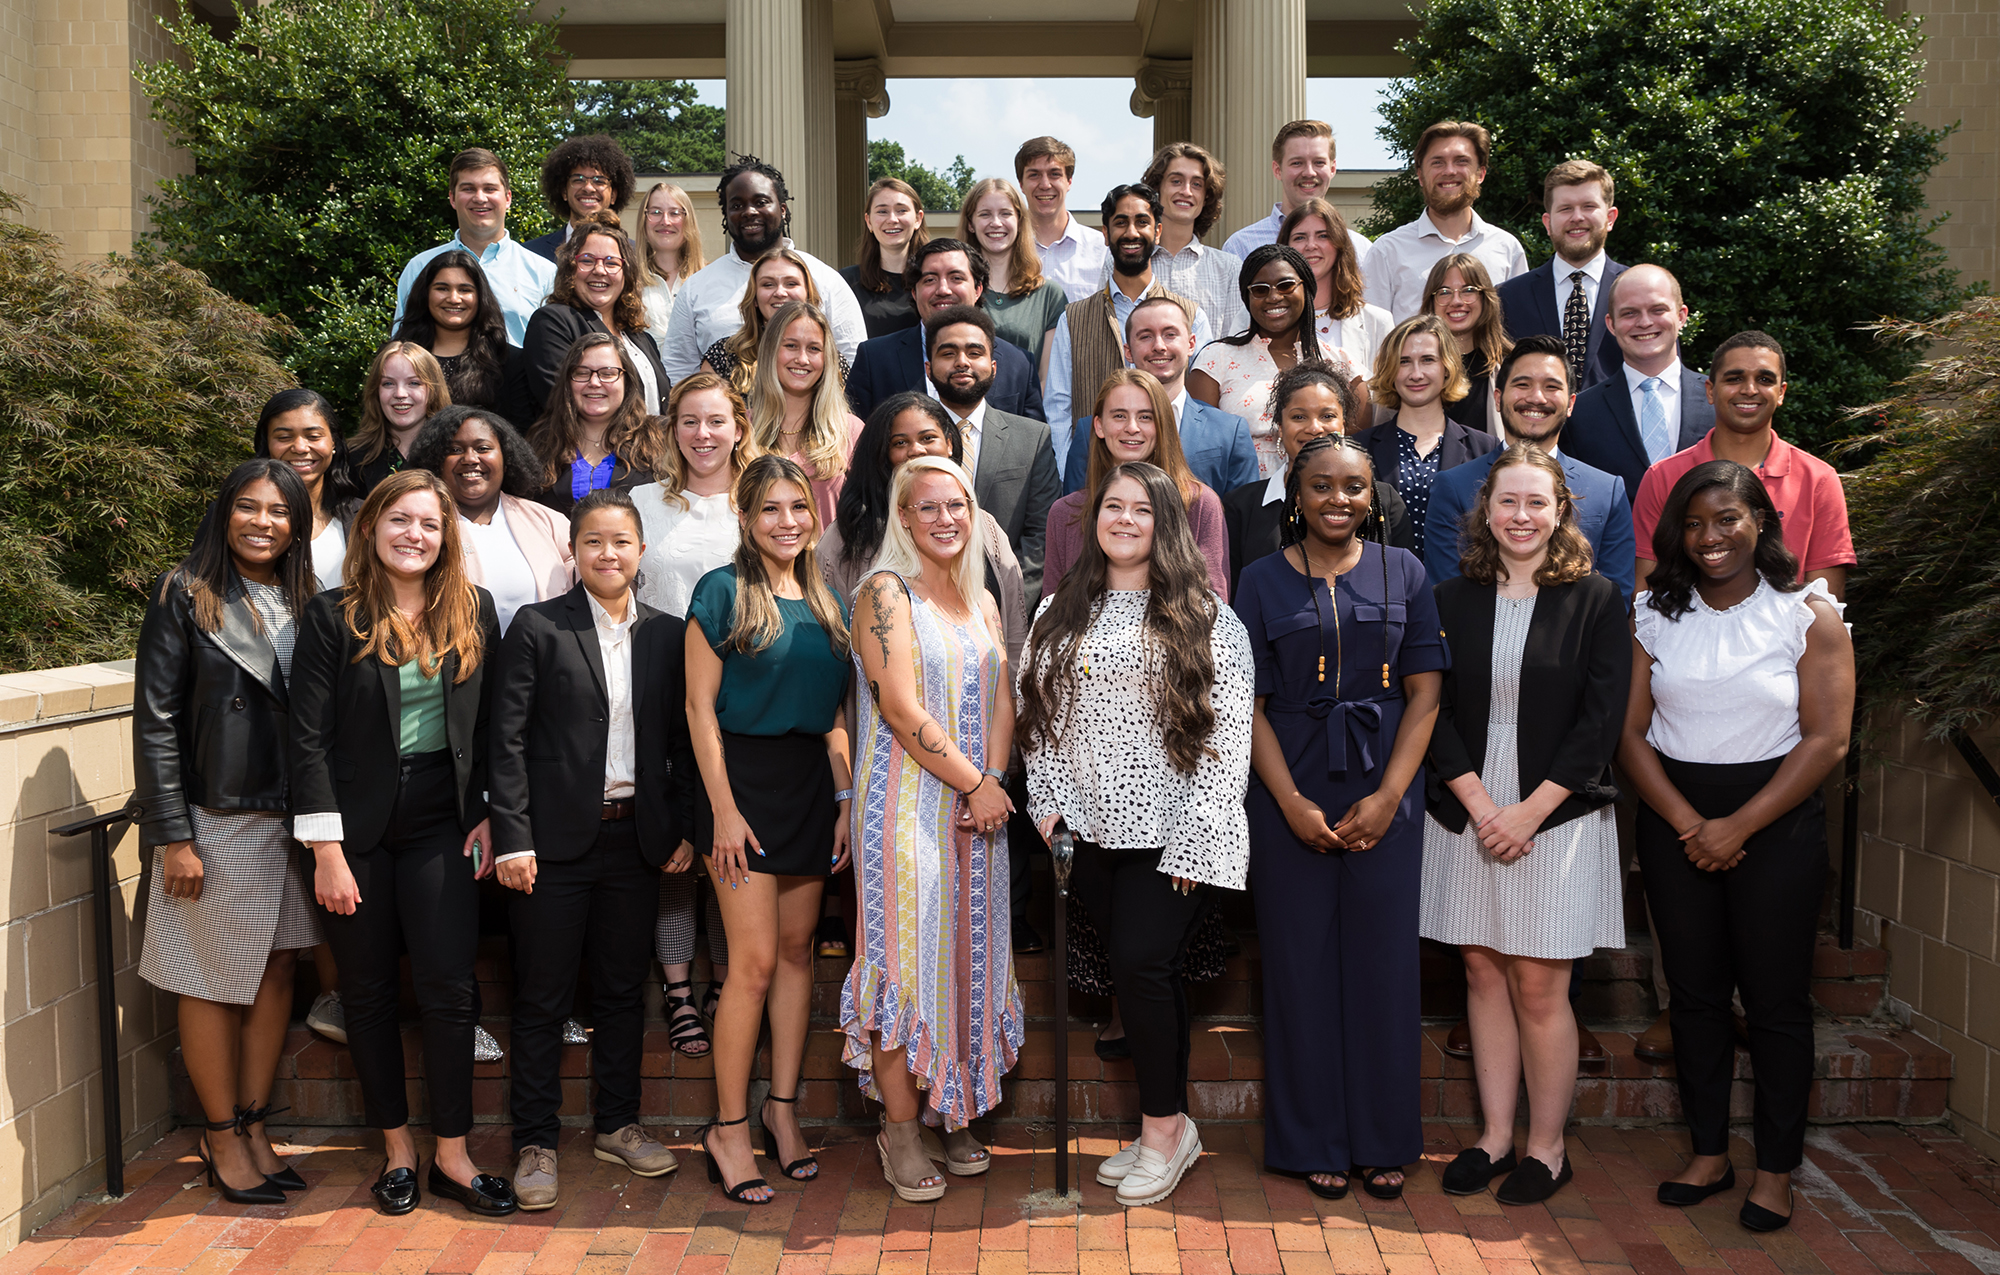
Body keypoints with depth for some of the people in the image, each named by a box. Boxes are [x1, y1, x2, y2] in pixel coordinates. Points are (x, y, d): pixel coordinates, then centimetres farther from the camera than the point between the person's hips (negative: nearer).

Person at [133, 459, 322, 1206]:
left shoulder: (302, 603, 9)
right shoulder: (184, 598, -5)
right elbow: (155, 723, -8)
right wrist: (172, 836, -12)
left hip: (292, 818, 5)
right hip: (216, 821, -5)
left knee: (277, 971, 10)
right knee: (215, 983, 6)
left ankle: (254, 1129, 23)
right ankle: (222, 1138, 20)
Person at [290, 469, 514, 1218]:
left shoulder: (473, 611, 4)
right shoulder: (333, 617, -4)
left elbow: (491, 724, 7)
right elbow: (309, 739, -6)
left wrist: (488, 816, 1)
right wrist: (325, 849, -11)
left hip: (440, 826, 1)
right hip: (358, 828, -1)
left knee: (449, 989, -1)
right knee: (368, 990, 9)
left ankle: (453, 1155, 11)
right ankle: (397, 1148, 23)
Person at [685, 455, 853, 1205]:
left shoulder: (824, 602, 11)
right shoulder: (723, 592, -6)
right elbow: (700, 707, -9)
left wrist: (845, 799, 7)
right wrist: (723, 810, -14)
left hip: (810, 784, 6)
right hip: (743, 779, -6)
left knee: (798, 949, 10)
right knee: (754, 960, -7)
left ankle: (782, 1109, 21)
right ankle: (728, 1128, 5)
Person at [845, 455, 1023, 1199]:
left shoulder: (981, 601, 15)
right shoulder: (885, 592, -6)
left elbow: (1002, 704, 10)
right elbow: (901, 706, -15)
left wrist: (992, 784, -7)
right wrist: (976, 783, -13)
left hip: (976, 809, 6)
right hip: (906, 803, -6)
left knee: (966, 954, 9)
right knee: (907, 955, -4)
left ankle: (953, 1112, 21)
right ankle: (900, 1127, 6)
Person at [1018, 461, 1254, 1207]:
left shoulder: (1204, 618, -1)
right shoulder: (1058, 616, 12)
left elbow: (1230, 729, -7)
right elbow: (1037, 715, 14)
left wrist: (1194, 835, -13)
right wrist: (1048, 804, 3)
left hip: (1172, 835, -4)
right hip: (1093, 833, 4)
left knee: (1141, 964, -12)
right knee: (1147, 975, 9)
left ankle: (1163, 1125, 6)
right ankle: (1169, 1126, 22)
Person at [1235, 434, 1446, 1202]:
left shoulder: (1402, 572, 5)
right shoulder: (1263, 580, 3)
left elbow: (1424, 692, 1)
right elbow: (1249, 703, -1)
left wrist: (1386, 797, -9)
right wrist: (1292, 804, -11)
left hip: (1385, 797, 1)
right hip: (1290, 798, -1)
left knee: (1383, 962, 5)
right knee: (1302, 963, 5)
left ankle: (1381, 1142, 20)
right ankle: (1314, 1142, 19)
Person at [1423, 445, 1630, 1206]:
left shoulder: (1597, 601, -1)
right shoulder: (1452, 601, 6)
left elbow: (1601, 722, -6)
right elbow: (1434, 714, 2)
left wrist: (1529, 812, -12)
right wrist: (1480, 805, -9)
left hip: (1556, 816, -3)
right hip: (1468, 816, 3)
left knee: (1539, 985, 0)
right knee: (1483, 974, 8)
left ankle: (1546, 1146, 16)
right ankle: (1495, 1137, 19)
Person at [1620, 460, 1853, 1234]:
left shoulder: (1809, 614, -3)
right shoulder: (1654, 615, 5)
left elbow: (1826, 740, -9)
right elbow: (1631, 734, 1)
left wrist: (1738, 826, -14)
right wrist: (1687, 824, -10)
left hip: (1777, 822, -3)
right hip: (1674, 818, 3)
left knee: (1776, 998, 3)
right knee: (1695, 990, 9)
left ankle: (1776, 1169, 16)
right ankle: (1708, 1153, 22)